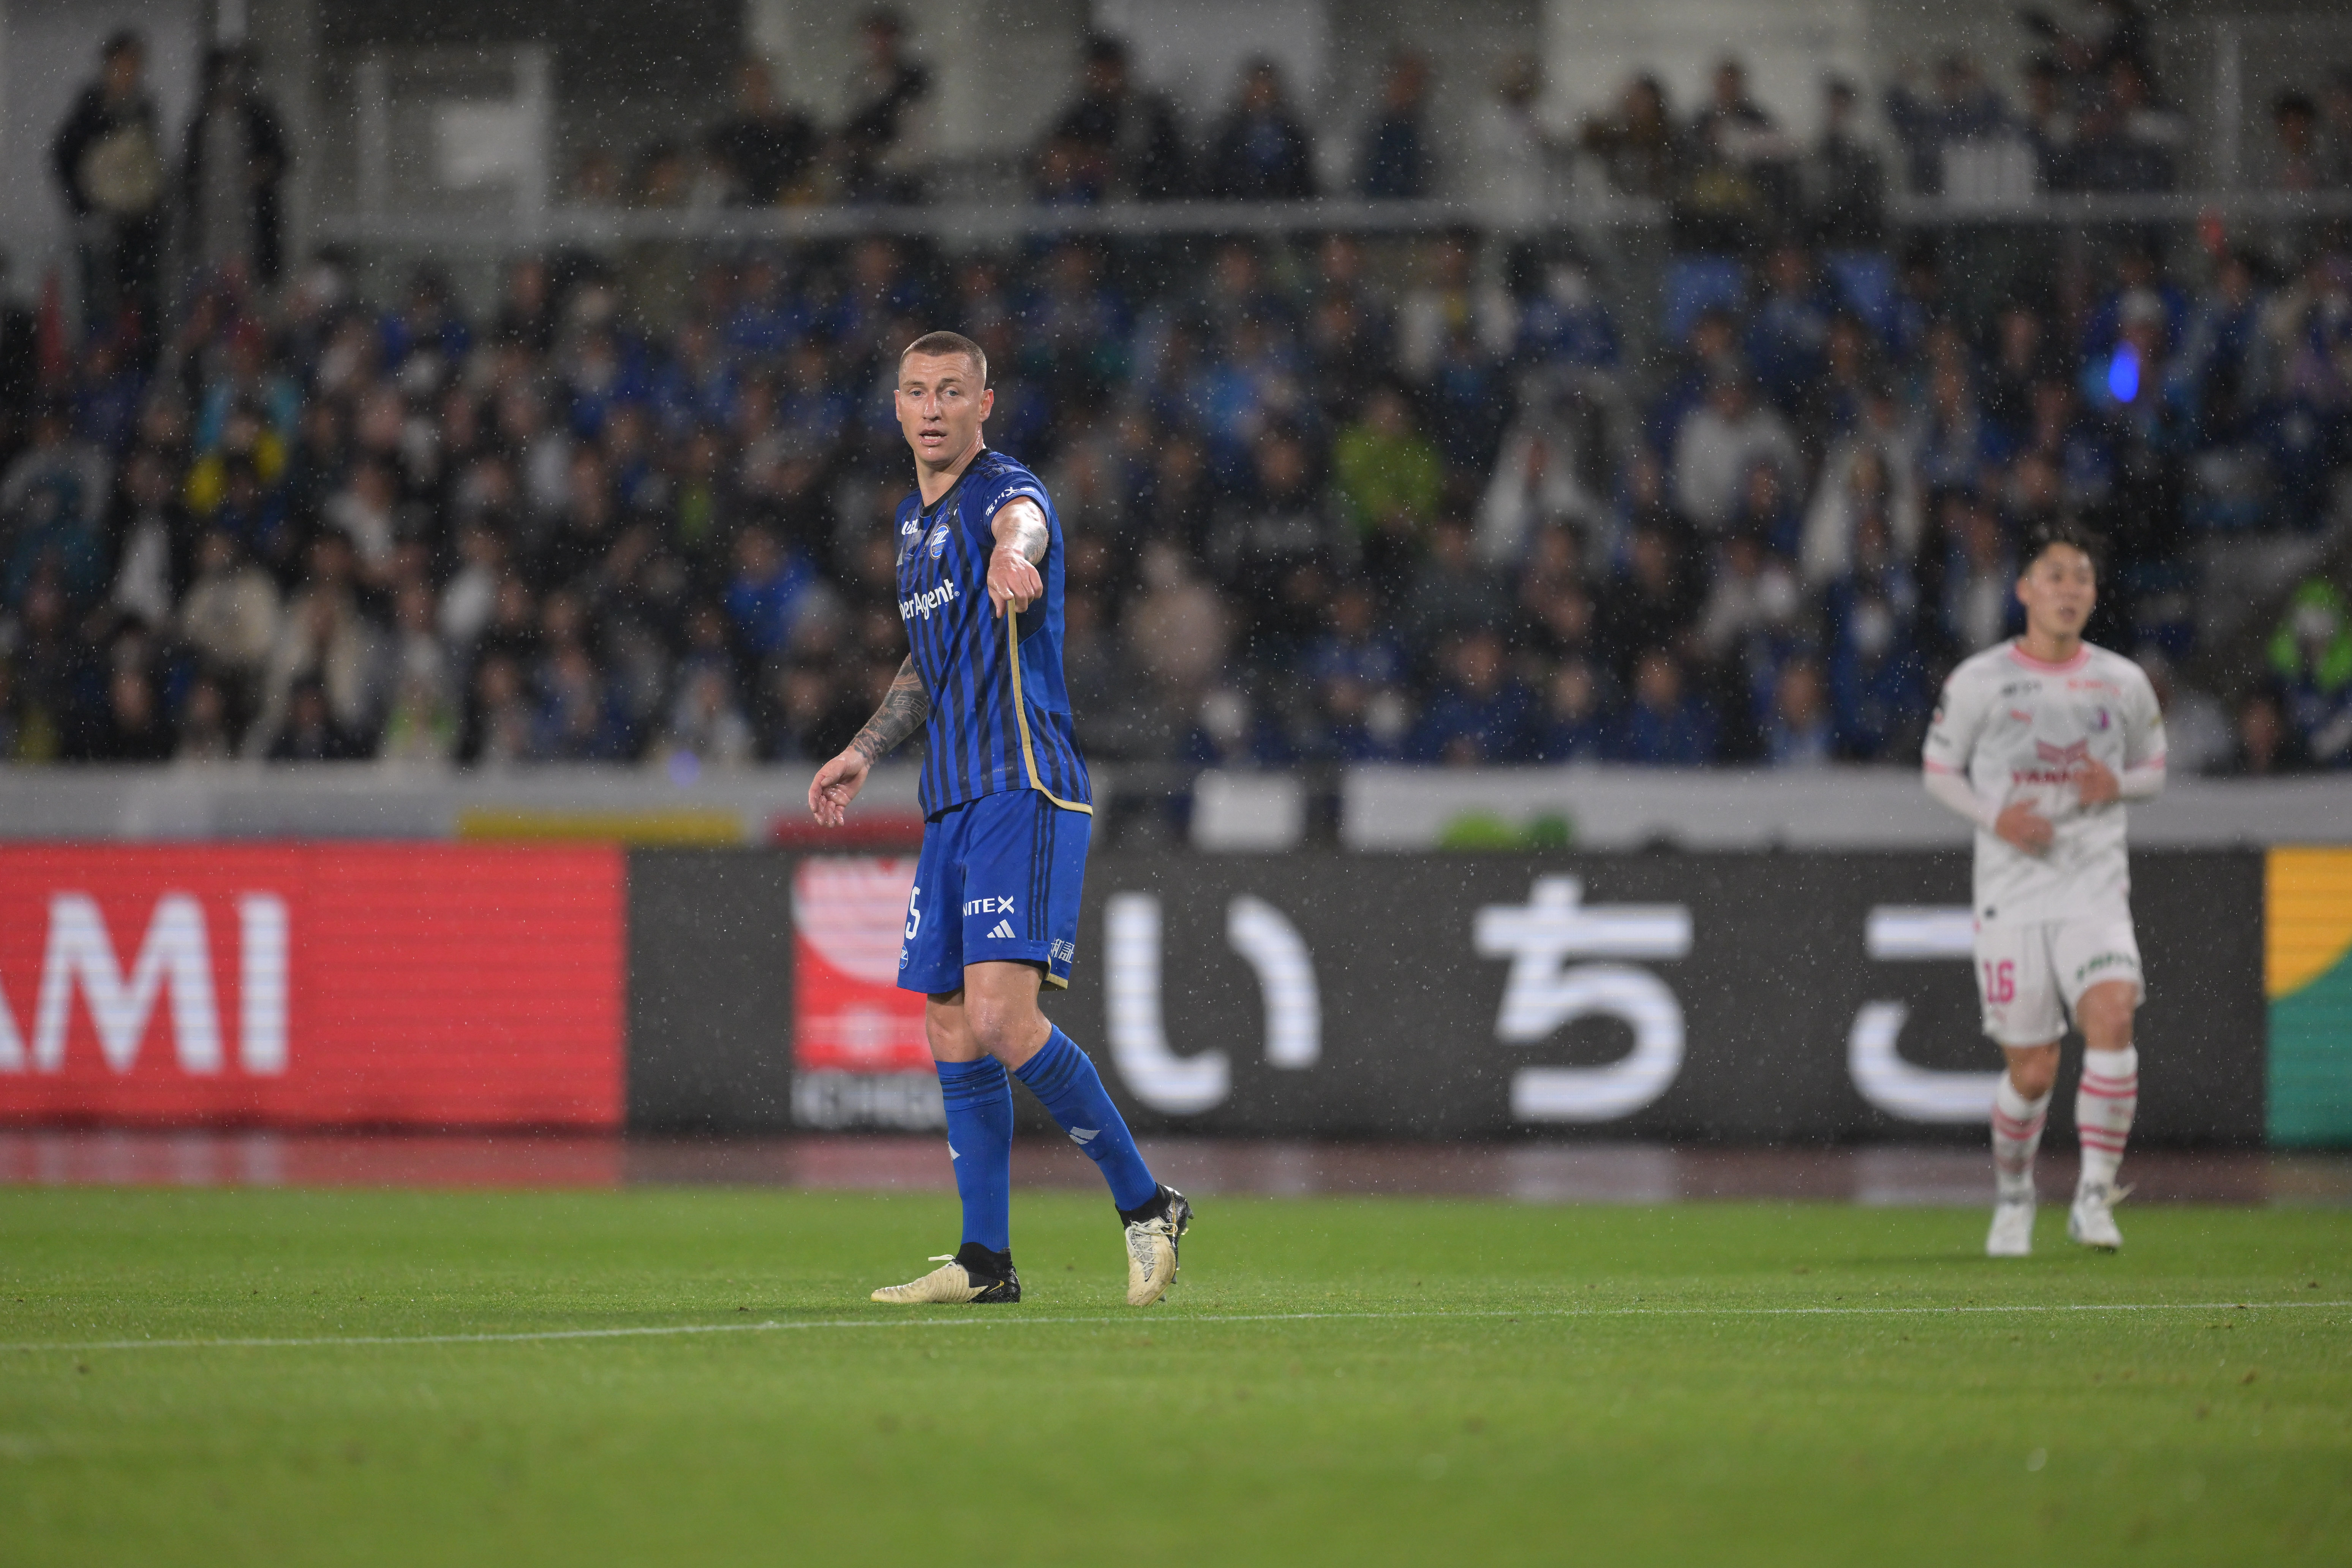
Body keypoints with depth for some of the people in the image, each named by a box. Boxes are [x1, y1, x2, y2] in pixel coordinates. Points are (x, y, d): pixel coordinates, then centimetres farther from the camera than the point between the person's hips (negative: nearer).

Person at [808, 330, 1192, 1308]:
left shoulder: (1005, 492, -9)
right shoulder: (915, 521, 18)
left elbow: (1022, 523, -36)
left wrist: (1012, 554, -60)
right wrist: (866, 749, 22)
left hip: (1026, 792, -9)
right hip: (952, 804, 9)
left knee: (1001, 1018, -20)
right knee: (952, 1034, 8)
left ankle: (1144, 1203, -7)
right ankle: (985, 1261, 14)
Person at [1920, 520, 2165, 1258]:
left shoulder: (2123, 683, 6)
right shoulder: (1979, 682, 0)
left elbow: (2153, 768, 18)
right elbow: (1938, 769, 9)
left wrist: (2118, 784, -6)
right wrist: (1995, 817, -10)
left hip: (2096, 892, 1)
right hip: (2011, 895, -1)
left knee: (2111, 1019, -25)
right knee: (2032, 1072, 0)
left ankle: (2095, 1197, -18)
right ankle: (2012, 1196, 28)